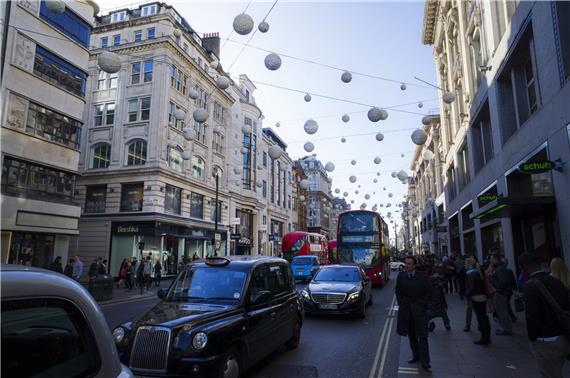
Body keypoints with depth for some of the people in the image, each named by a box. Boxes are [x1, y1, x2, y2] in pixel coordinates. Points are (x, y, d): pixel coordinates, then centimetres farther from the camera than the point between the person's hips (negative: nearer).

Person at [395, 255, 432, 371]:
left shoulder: (422, 276, -6)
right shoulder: (401, 276, 1)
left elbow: (428, 291, 1)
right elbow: (398, 291, 10)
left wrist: (424, 304, -6)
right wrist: (401, 303, 1)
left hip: (419, 309, -3)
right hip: (406, 309, 3)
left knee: (422, 336, -5)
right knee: (411, 335, 12)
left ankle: (424, 361, 1)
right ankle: (416, 355, 27)